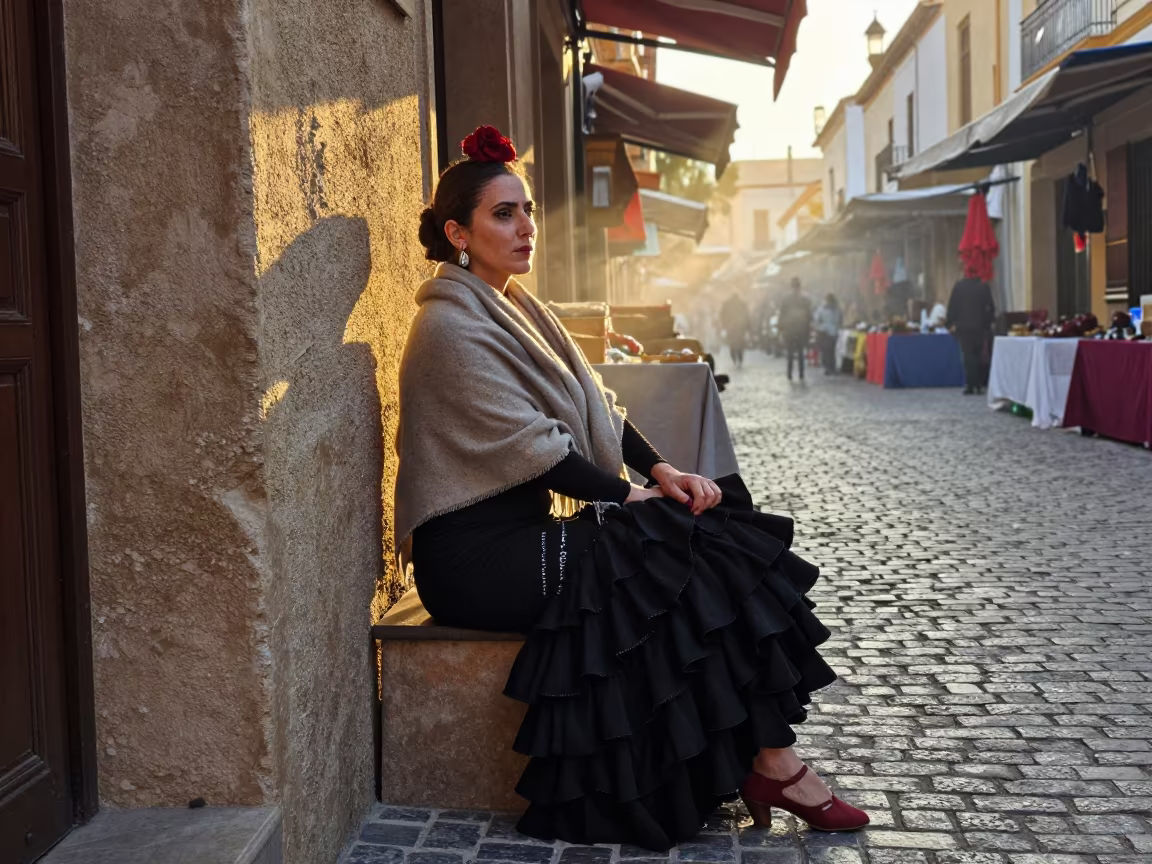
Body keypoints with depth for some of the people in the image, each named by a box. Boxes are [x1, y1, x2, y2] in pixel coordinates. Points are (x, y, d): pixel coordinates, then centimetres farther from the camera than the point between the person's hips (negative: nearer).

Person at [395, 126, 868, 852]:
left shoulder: (513, 305, 16)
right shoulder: (452, 325, -14)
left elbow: (596, 406, 12)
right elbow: (526, 445, -19)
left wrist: (661, 471, -2)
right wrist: (627, 497, -14)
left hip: (526, 526, 9)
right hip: (479, 556, -9)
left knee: (720, 529, -5)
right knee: (696, 555, -15)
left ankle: (763, 761, -6)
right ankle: (773, 764, -3)